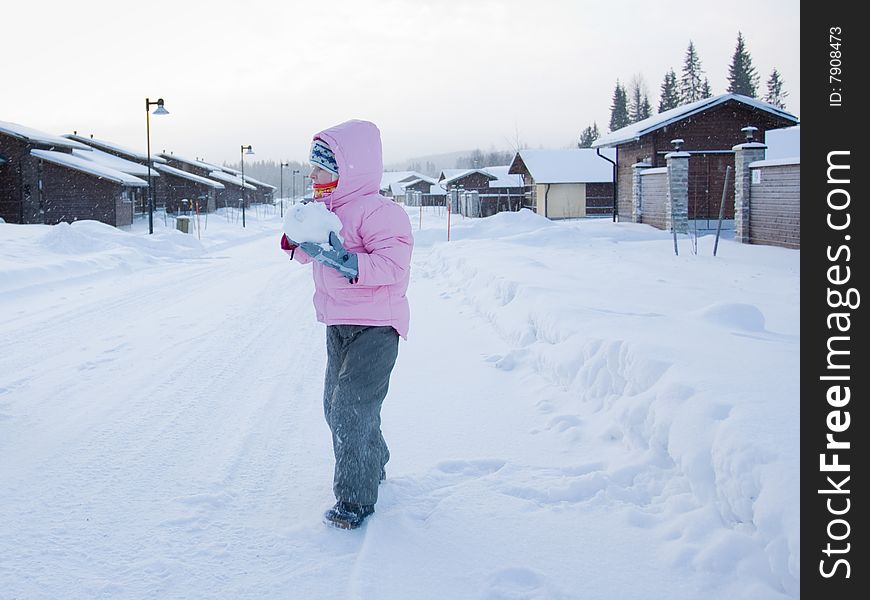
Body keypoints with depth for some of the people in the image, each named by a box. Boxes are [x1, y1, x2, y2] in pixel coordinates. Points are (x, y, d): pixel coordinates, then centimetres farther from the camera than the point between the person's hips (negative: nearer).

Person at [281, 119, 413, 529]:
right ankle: (373, 468, 40)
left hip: (375, 328, -9)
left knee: (351, 410, -12)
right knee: (336, 406, 18)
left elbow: (392, 266, -28)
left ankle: (356, 499, -2)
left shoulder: (379, 212, -19)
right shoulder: (326, 210, 9)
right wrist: (298, 241, -1)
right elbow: (308, 254, 21)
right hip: (338, 326, 10)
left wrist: (344, 260, -34)